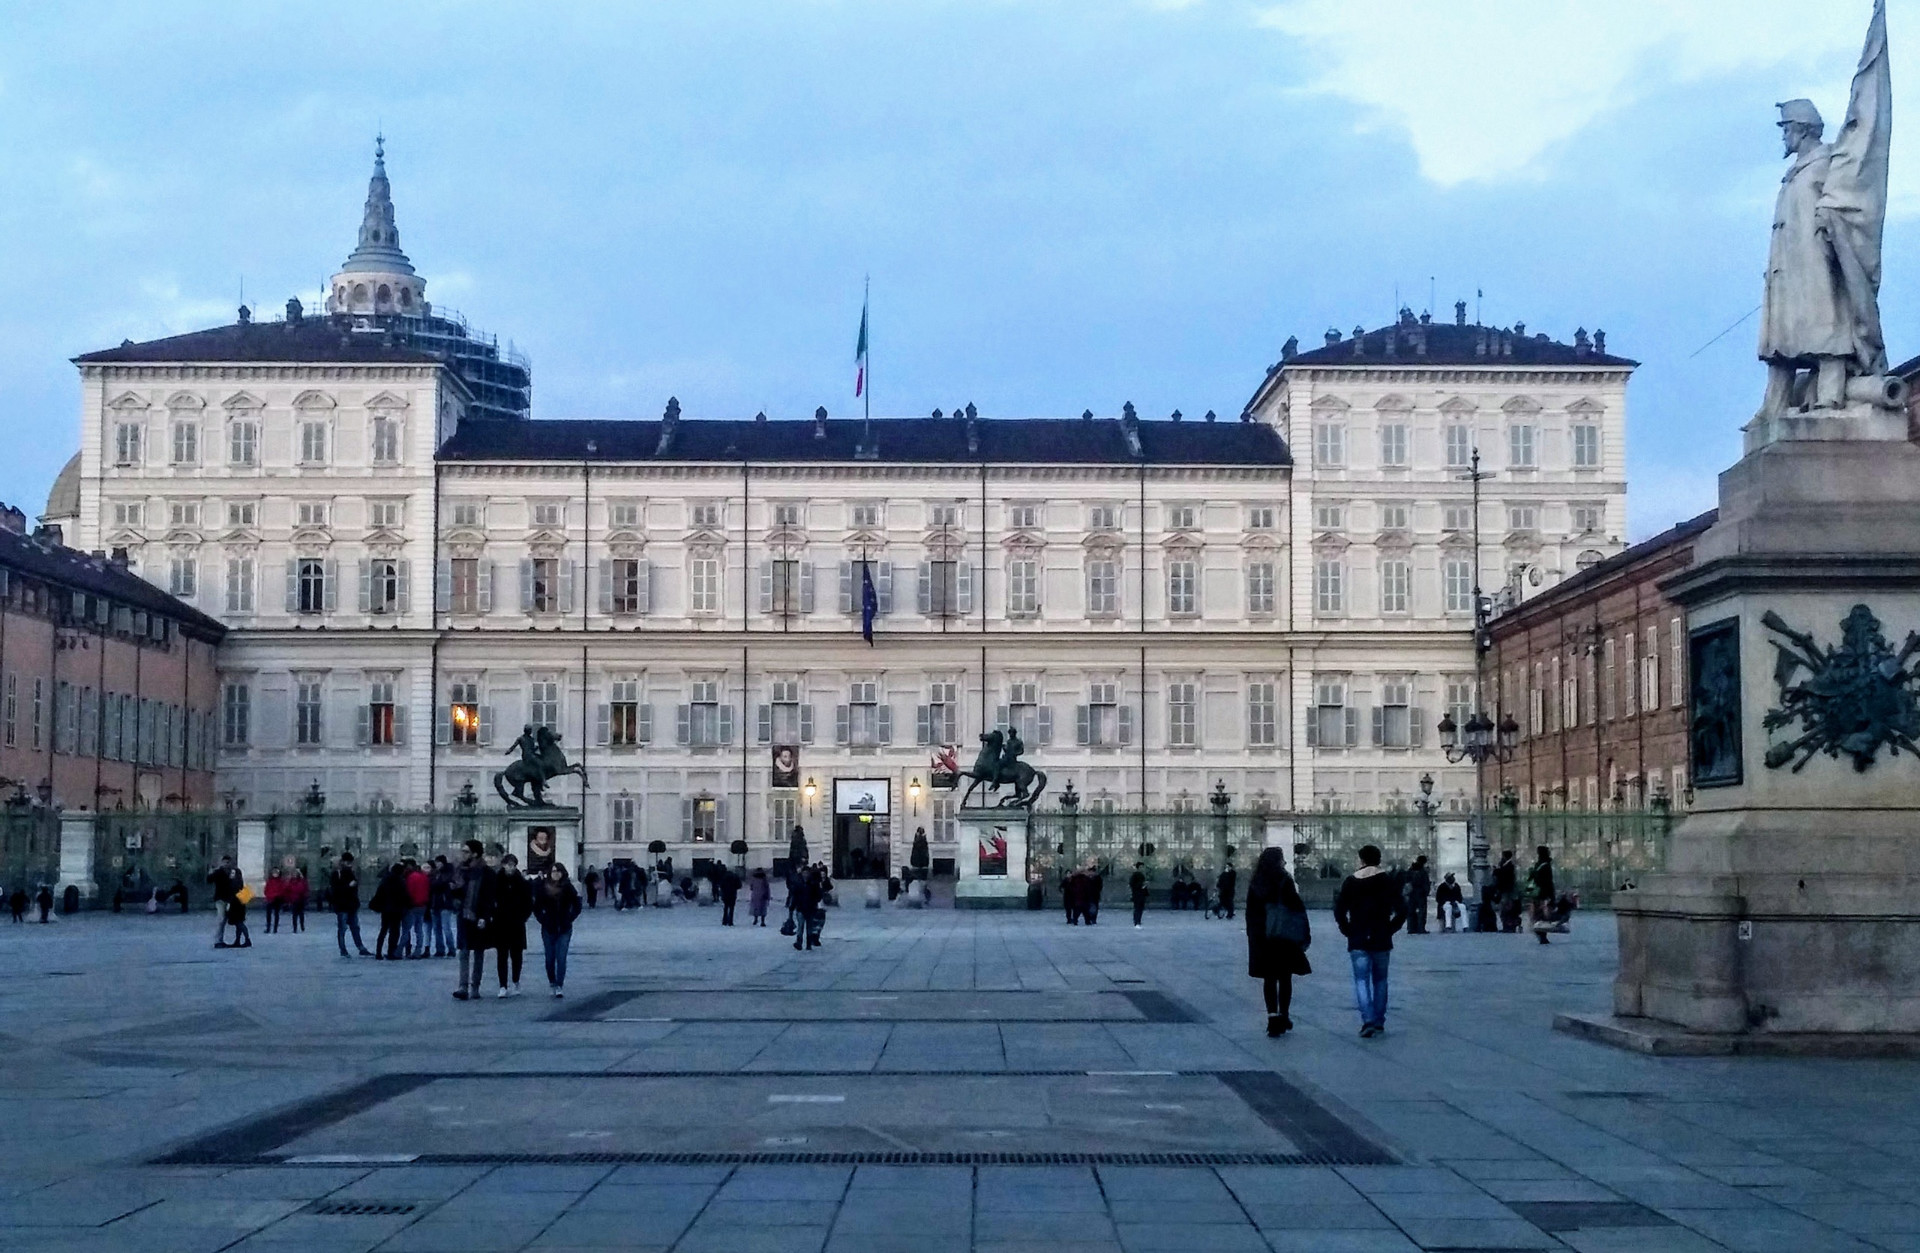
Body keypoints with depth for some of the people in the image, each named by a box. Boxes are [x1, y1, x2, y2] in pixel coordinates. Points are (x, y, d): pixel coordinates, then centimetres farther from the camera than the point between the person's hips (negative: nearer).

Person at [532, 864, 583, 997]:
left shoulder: (568, 888, -2)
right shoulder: (543, 888, -1)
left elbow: (577, 906, 6)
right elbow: (537, 908, 6)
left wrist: (569, 919, -1)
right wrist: (543, 920, -3)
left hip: (564, 928, -1)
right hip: (548, 929, 1)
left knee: (561, 958, -10)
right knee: (550, 958, 7)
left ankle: (559, 986, -10)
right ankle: (552, 982, 24)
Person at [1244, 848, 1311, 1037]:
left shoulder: (1254, 884, 4)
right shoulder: (1284, 881, -9)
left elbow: (1250, 912, 7)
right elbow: (1296, 906, -11)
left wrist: (1253, 936, 14)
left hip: (1261, 938, 3)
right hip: (1284, 936, -3)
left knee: (1269, 978, 5)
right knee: (1285, 978, 7)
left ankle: (1273, 1016, -4)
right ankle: (1284, 1016, 11)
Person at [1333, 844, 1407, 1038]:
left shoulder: (1351, 881, -1)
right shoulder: (1388, 881, -1)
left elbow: (1339, 910, -4)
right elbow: (1401, 910, -6)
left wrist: (1348, 931, 5)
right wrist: (1390, 928, 4)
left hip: (1357, 941, -1)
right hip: (1381, 940, 1)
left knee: (1361, 980, -3)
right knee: (1379, 980, 13)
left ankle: (1367, 1020, -20)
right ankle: (1379, 1021, 16)